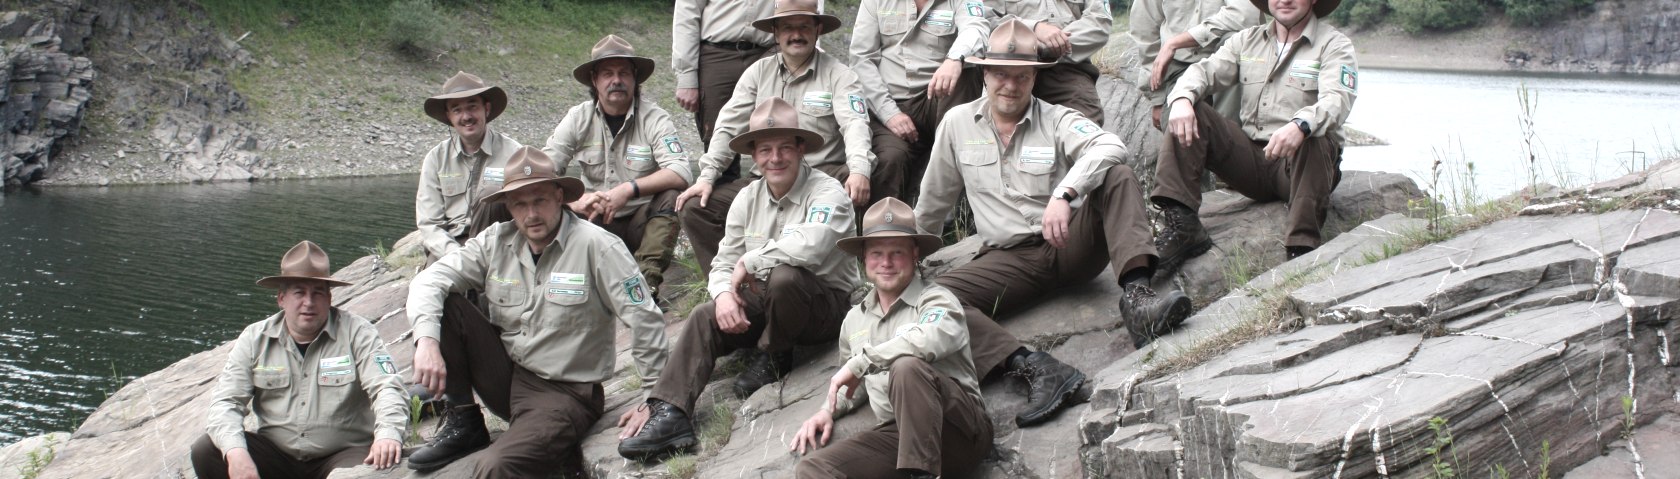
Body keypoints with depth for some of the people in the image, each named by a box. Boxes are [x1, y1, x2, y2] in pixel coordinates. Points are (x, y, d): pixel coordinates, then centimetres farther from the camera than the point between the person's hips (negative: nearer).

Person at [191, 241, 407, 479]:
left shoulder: (357, 333, -3)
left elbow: (386, 388, -14)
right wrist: (236, 452, -24)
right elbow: (226, 401, -2)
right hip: (275, 454, 4)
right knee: (206, 453, -18)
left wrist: (387, 434, -37)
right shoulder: (255, 339, 4)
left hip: (343, 455, -3)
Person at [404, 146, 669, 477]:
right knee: (442, 306, -10)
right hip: (505, 376, 7)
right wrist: (427, 340, -24)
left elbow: (645, 320, -13)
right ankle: (462, 423, 0)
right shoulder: (496, 242, 1)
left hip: (566, 392, -7)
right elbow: (429, 282, -5)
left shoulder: (596, 246, -14)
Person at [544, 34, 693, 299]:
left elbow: (681, 173, -24)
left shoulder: (654, 118, -9)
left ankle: (647, 283, -31)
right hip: (596, 222, 2)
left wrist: (628, 190, -34)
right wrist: (574, 200, -29)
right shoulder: (578, 118, -1)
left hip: (644, 221, -2)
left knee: (672, 196, -31)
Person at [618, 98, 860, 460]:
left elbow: (809, 247, -34)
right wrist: (724, 294, -19)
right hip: (766, 304, 6)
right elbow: (723, 263, 5)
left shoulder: (827, 193, -14)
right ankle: (668, 412, -30)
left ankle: (774, 358, -8)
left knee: (783, 276, -36)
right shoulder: (748, 199, 6)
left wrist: (750, 261, -19)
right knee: (705, 318, -19)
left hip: (827, 305, -6)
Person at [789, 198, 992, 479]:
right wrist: (828, 411, 17)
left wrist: (860, 362, -20)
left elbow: (931, 339, -27)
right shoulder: (855, 319, 19)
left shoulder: (936, 300, -1)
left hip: (956, 431, -5)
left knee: (907, 366, -34)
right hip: (895, 435, 5)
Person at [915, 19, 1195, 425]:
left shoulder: (1057, 120, -1)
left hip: (1070, 246, -1)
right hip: (1009, 260, 1)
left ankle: (1136, 296, -45)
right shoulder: (957, 124, 7)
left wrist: (1064, 193, -39)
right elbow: (933, 201, 19)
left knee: (1117, 178, -26)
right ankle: (1034, 368, -46)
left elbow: (1110, 147, -24)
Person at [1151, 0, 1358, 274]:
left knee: (1315, 139, -37)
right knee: (1188, 116, -13)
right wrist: (1183, 98, -22)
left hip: (1303, 163, -4)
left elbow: (1336, 100, -19)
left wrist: (1300, 126, -42)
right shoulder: (1247, 41, 15)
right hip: (1251, 158, 4)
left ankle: (1302, 249, -38)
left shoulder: (1335, 45, -1)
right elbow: (1206, 71, 3)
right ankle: (1182, 225, -24)